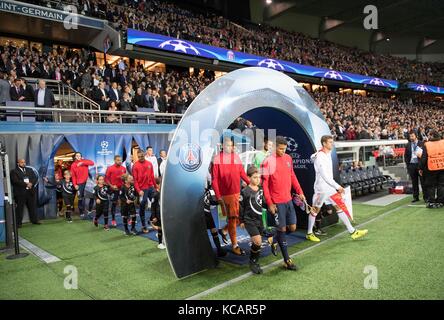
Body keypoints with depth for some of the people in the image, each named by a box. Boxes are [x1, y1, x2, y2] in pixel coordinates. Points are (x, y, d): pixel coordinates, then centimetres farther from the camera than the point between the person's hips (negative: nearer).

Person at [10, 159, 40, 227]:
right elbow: (15, 181, -12)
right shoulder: (14, 171, 1)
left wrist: (31, 183, -12)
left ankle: (34, 220, 17)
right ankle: (18, 223, 6)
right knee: (19, 208, -1)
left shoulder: (30, 170, 16)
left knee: (33, 207, 8)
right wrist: (26, 184, -16)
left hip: (30, 191, 4)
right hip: (20, 193, -4)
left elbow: (35, 178, 7)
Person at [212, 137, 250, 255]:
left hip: (237, 192, 5)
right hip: (225, 194, -5)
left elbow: (241, 172, 11)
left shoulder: (236, 157, 6)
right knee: (233, 218, 3)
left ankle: (224, 230, 37)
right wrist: (218, 195, -12)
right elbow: (214, 179, -9)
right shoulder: (217, 159, -9)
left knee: (238, 218, 11)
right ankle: (234, 245, 18)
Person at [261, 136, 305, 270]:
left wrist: (300, 192, 12)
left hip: (288, 200, 6)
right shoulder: (268, 162, -14)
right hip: (277, 202, -6)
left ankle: (275, 239, 37)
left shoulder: (288, 158, 6)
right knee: (282, 229, 3)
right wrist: (269, 203, -14)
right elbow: (264, 184, -12)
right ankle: (287, 260, 15)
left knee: (292, 228, 10)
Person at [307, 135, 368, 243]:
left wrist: (336, 186, 17)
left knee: (339, 207, 8)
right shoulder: (319, 157, -19)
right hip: (321, 188, -8)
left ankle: (353, 231, 13)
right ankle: (309, 233, 17)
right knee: (315, 210, 3)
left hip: (330, 187, 8)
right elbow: (324, 175, -23)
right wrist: (338, 186, -21)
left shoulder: (328, 154, 9)